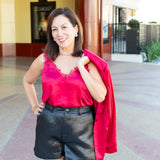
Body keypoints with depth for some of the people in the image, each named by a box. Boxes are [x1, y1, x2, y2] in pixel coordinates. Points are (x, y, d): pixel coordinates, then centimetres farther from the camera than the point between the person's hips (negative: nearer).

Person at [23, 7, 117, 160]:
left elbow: (100, 96, -12)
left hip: (81, 125, -1)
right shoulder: (44, 59, 1)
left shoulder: (88, 61, -3)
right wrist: (34, 106, 10)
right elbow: (27, 81, 20)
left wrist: (81, 67, -14)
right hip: (50, 124, 2)